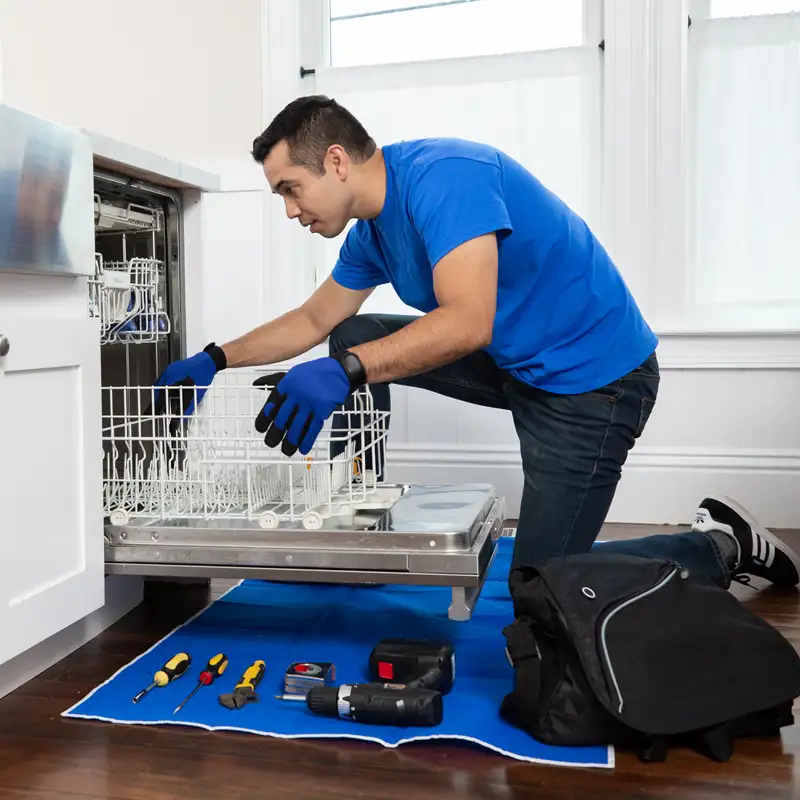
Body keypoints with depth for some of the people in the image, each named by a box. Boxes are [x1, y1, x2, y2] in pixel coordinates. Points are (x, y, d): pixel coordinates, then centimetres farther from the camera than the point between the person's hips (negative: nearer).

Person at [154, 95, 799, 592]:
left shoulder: (440, 174, -24)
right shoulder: (371, 232, 5)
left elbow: (468, 323, -35)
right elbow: (315, 321, 16)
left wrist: (347, 372, -42)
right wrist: (217, 360, 10)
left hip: (594, 378, -9)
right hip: (515, 364, 9)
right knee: (355, 339, 4)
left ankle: (720, 546, 15)